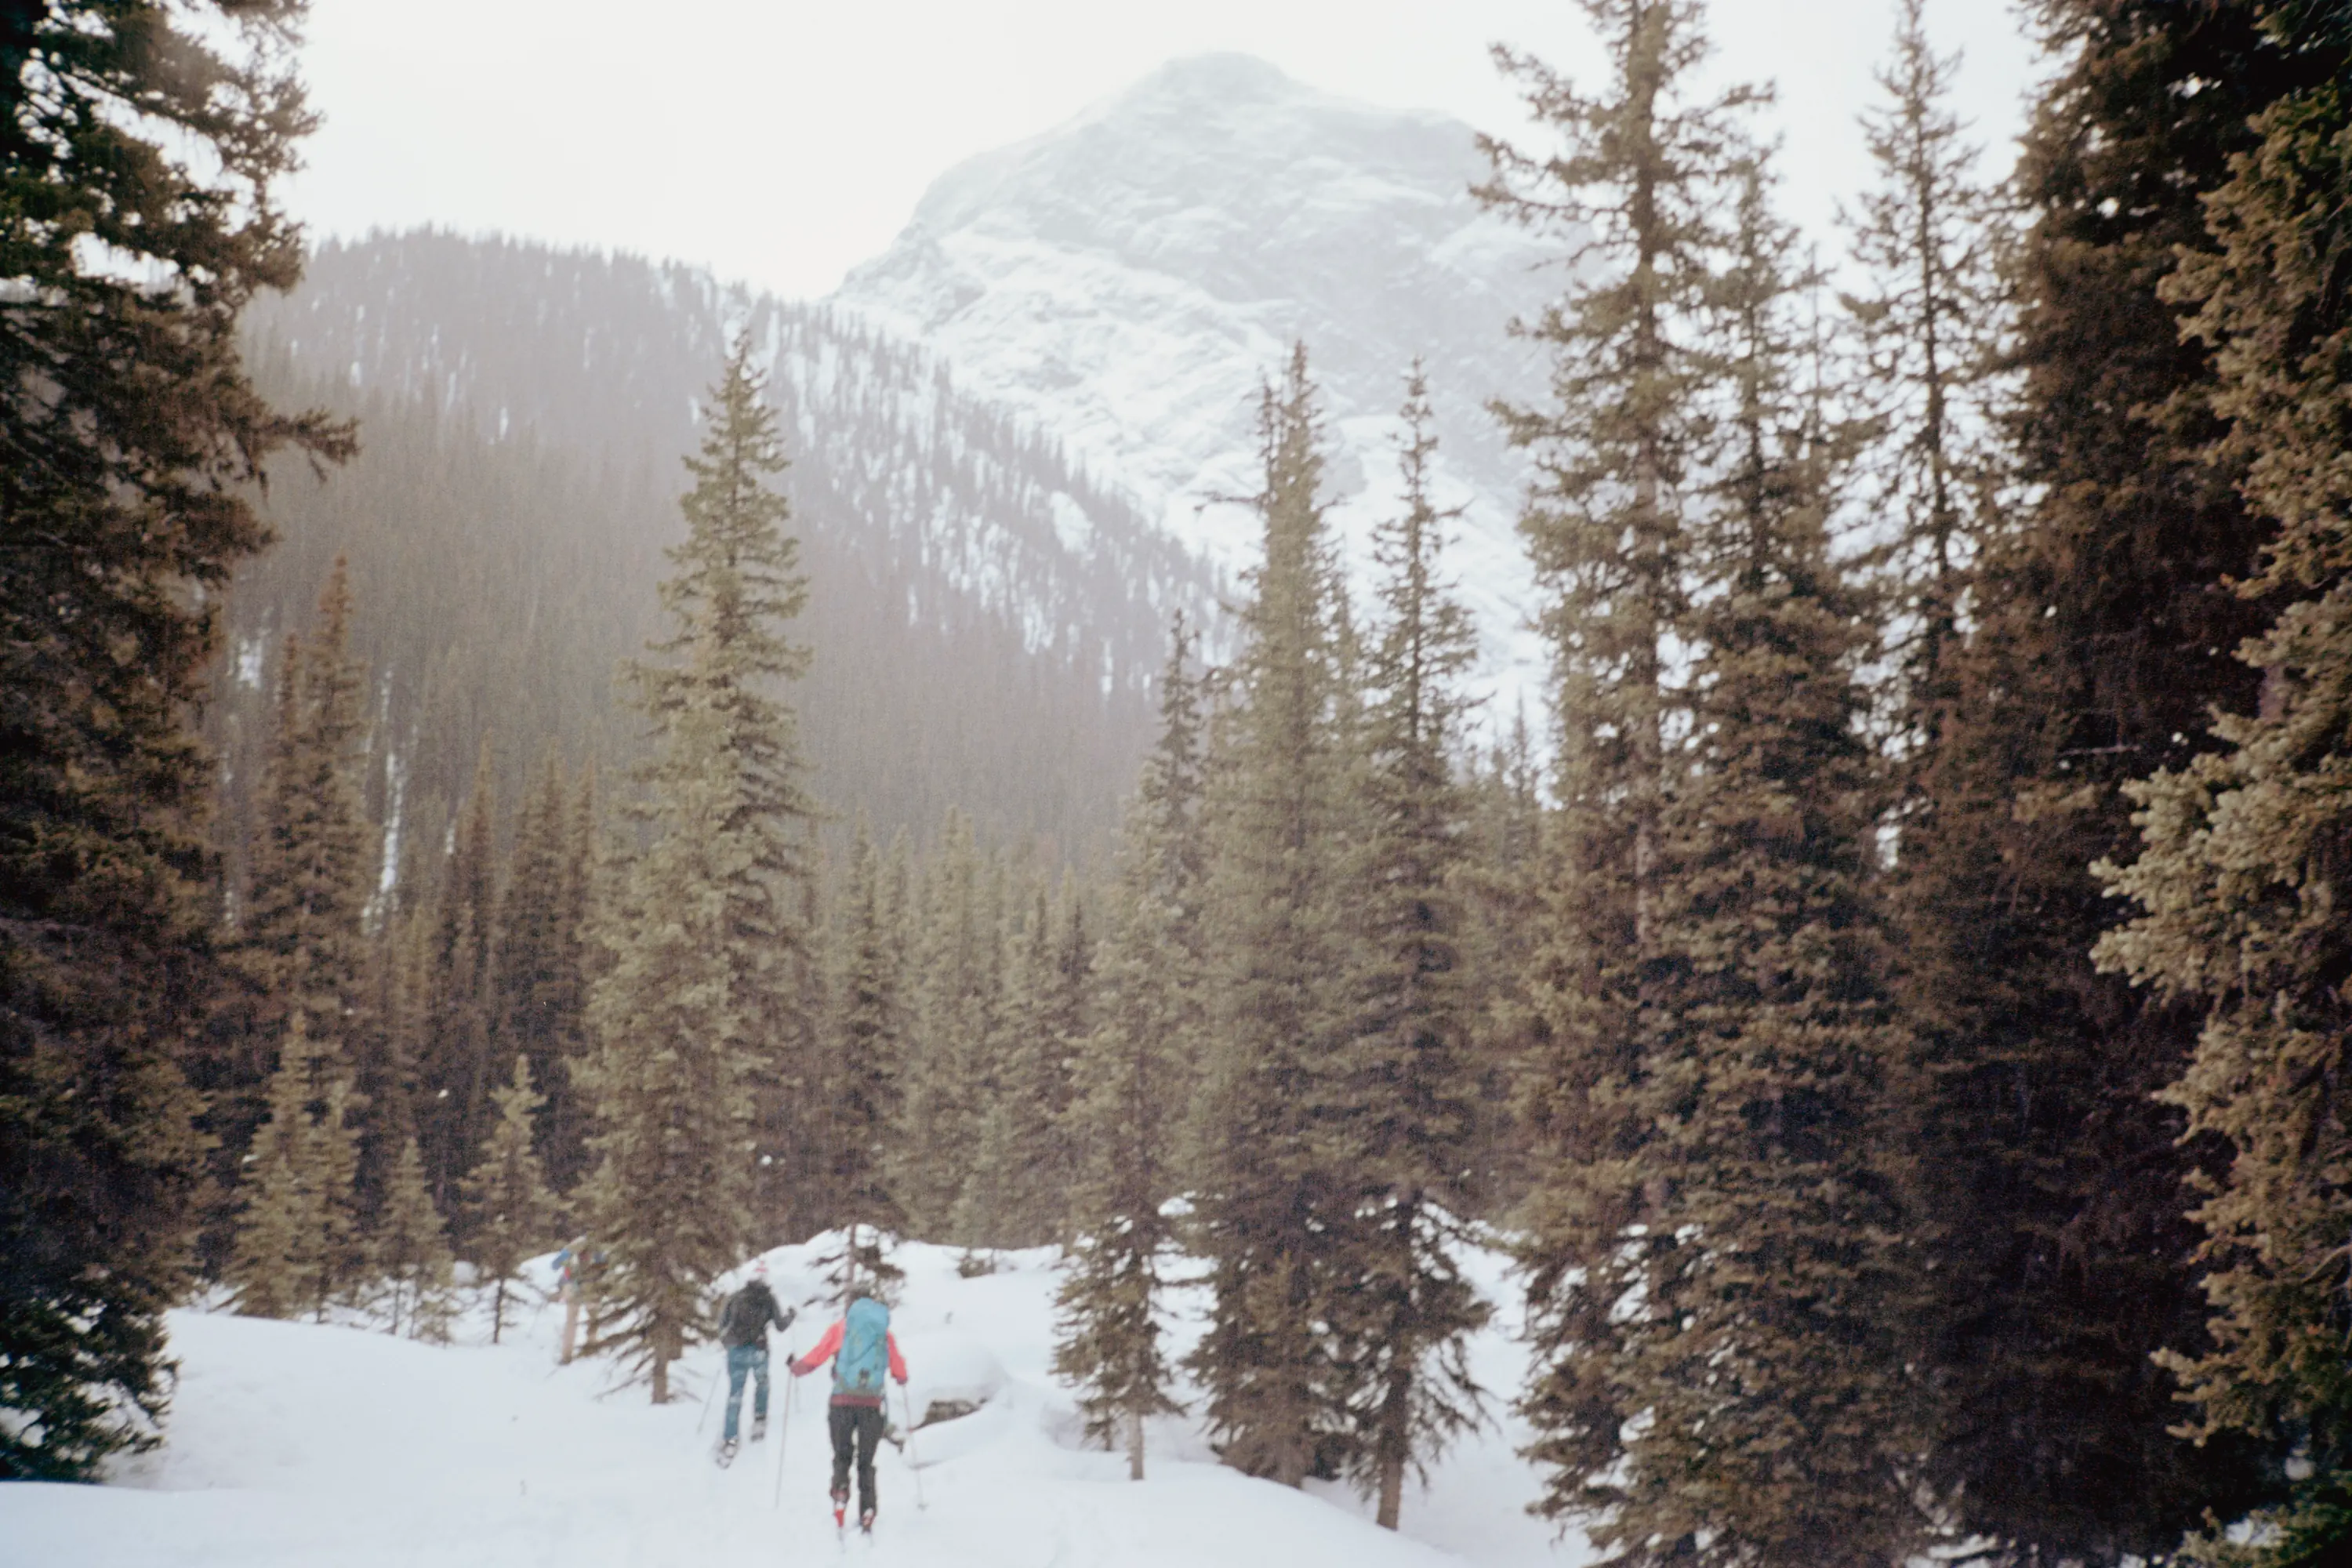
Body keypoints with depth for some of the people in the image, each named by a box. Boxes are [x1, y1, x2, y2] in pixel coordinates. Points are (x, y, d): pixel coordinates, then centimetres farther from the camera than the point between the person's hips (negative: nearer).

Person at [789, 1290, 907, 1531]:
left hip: (843, 1402, -1)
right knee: (866, 1462, 12)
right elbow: (900, 1373, 17)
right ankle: (866, 1513, -1)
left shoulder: (840, 1328, 8)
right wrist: (902, 1379, 41)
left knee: (842, 1456, 13)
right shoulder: (885, 1333, 14)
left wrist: (796, 1369, 28)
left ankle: (840, 1491, -14)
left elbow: (813, 1359, 7)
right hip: (872, 1404, 1)